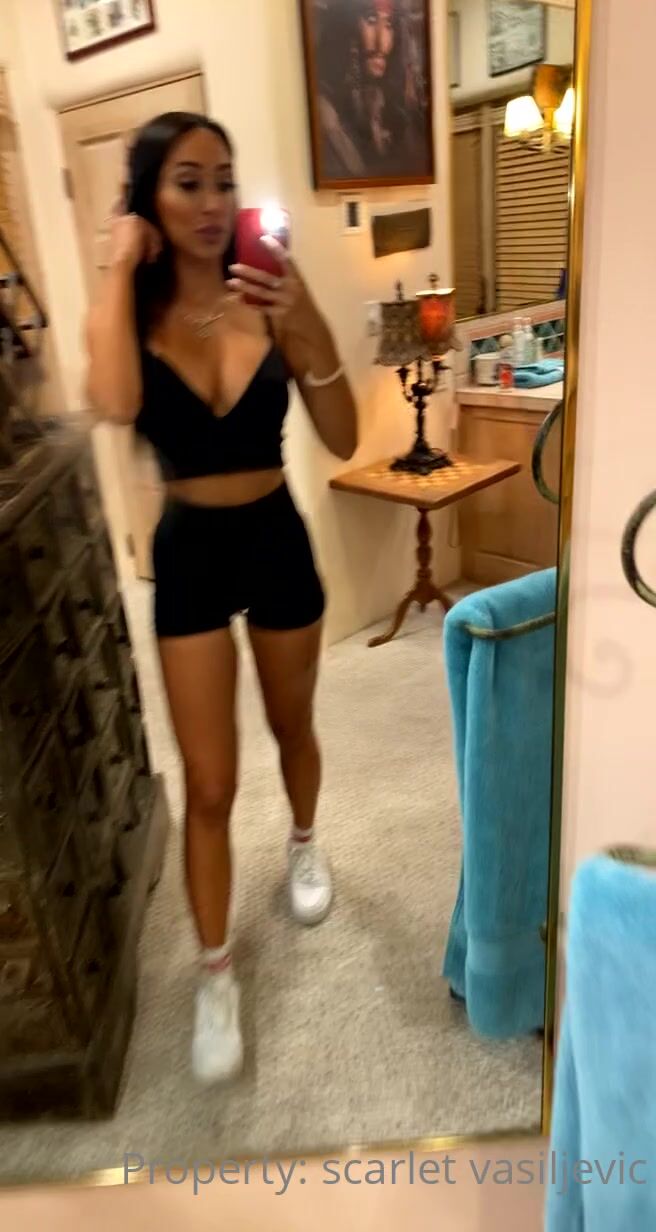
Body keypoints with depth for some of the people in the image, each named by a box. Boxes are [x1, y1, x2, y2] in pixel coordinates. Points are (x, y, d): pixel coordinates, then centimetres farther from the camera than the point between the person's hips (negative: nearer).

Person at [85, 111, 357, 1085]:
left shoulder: (269, 295, -7)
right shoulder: (133, 309, -7)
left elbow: (345, 440, -12)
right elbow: (115, 406, -31)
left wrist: (307, 329, -26)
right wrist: (121, 268, -19)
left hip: (276, 540, 1)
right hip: (188, 554, 0)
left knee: (293, 727, 22)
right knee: (208, 781, 5)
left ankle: (305, 844, 54)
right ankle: (216, 975, 26)